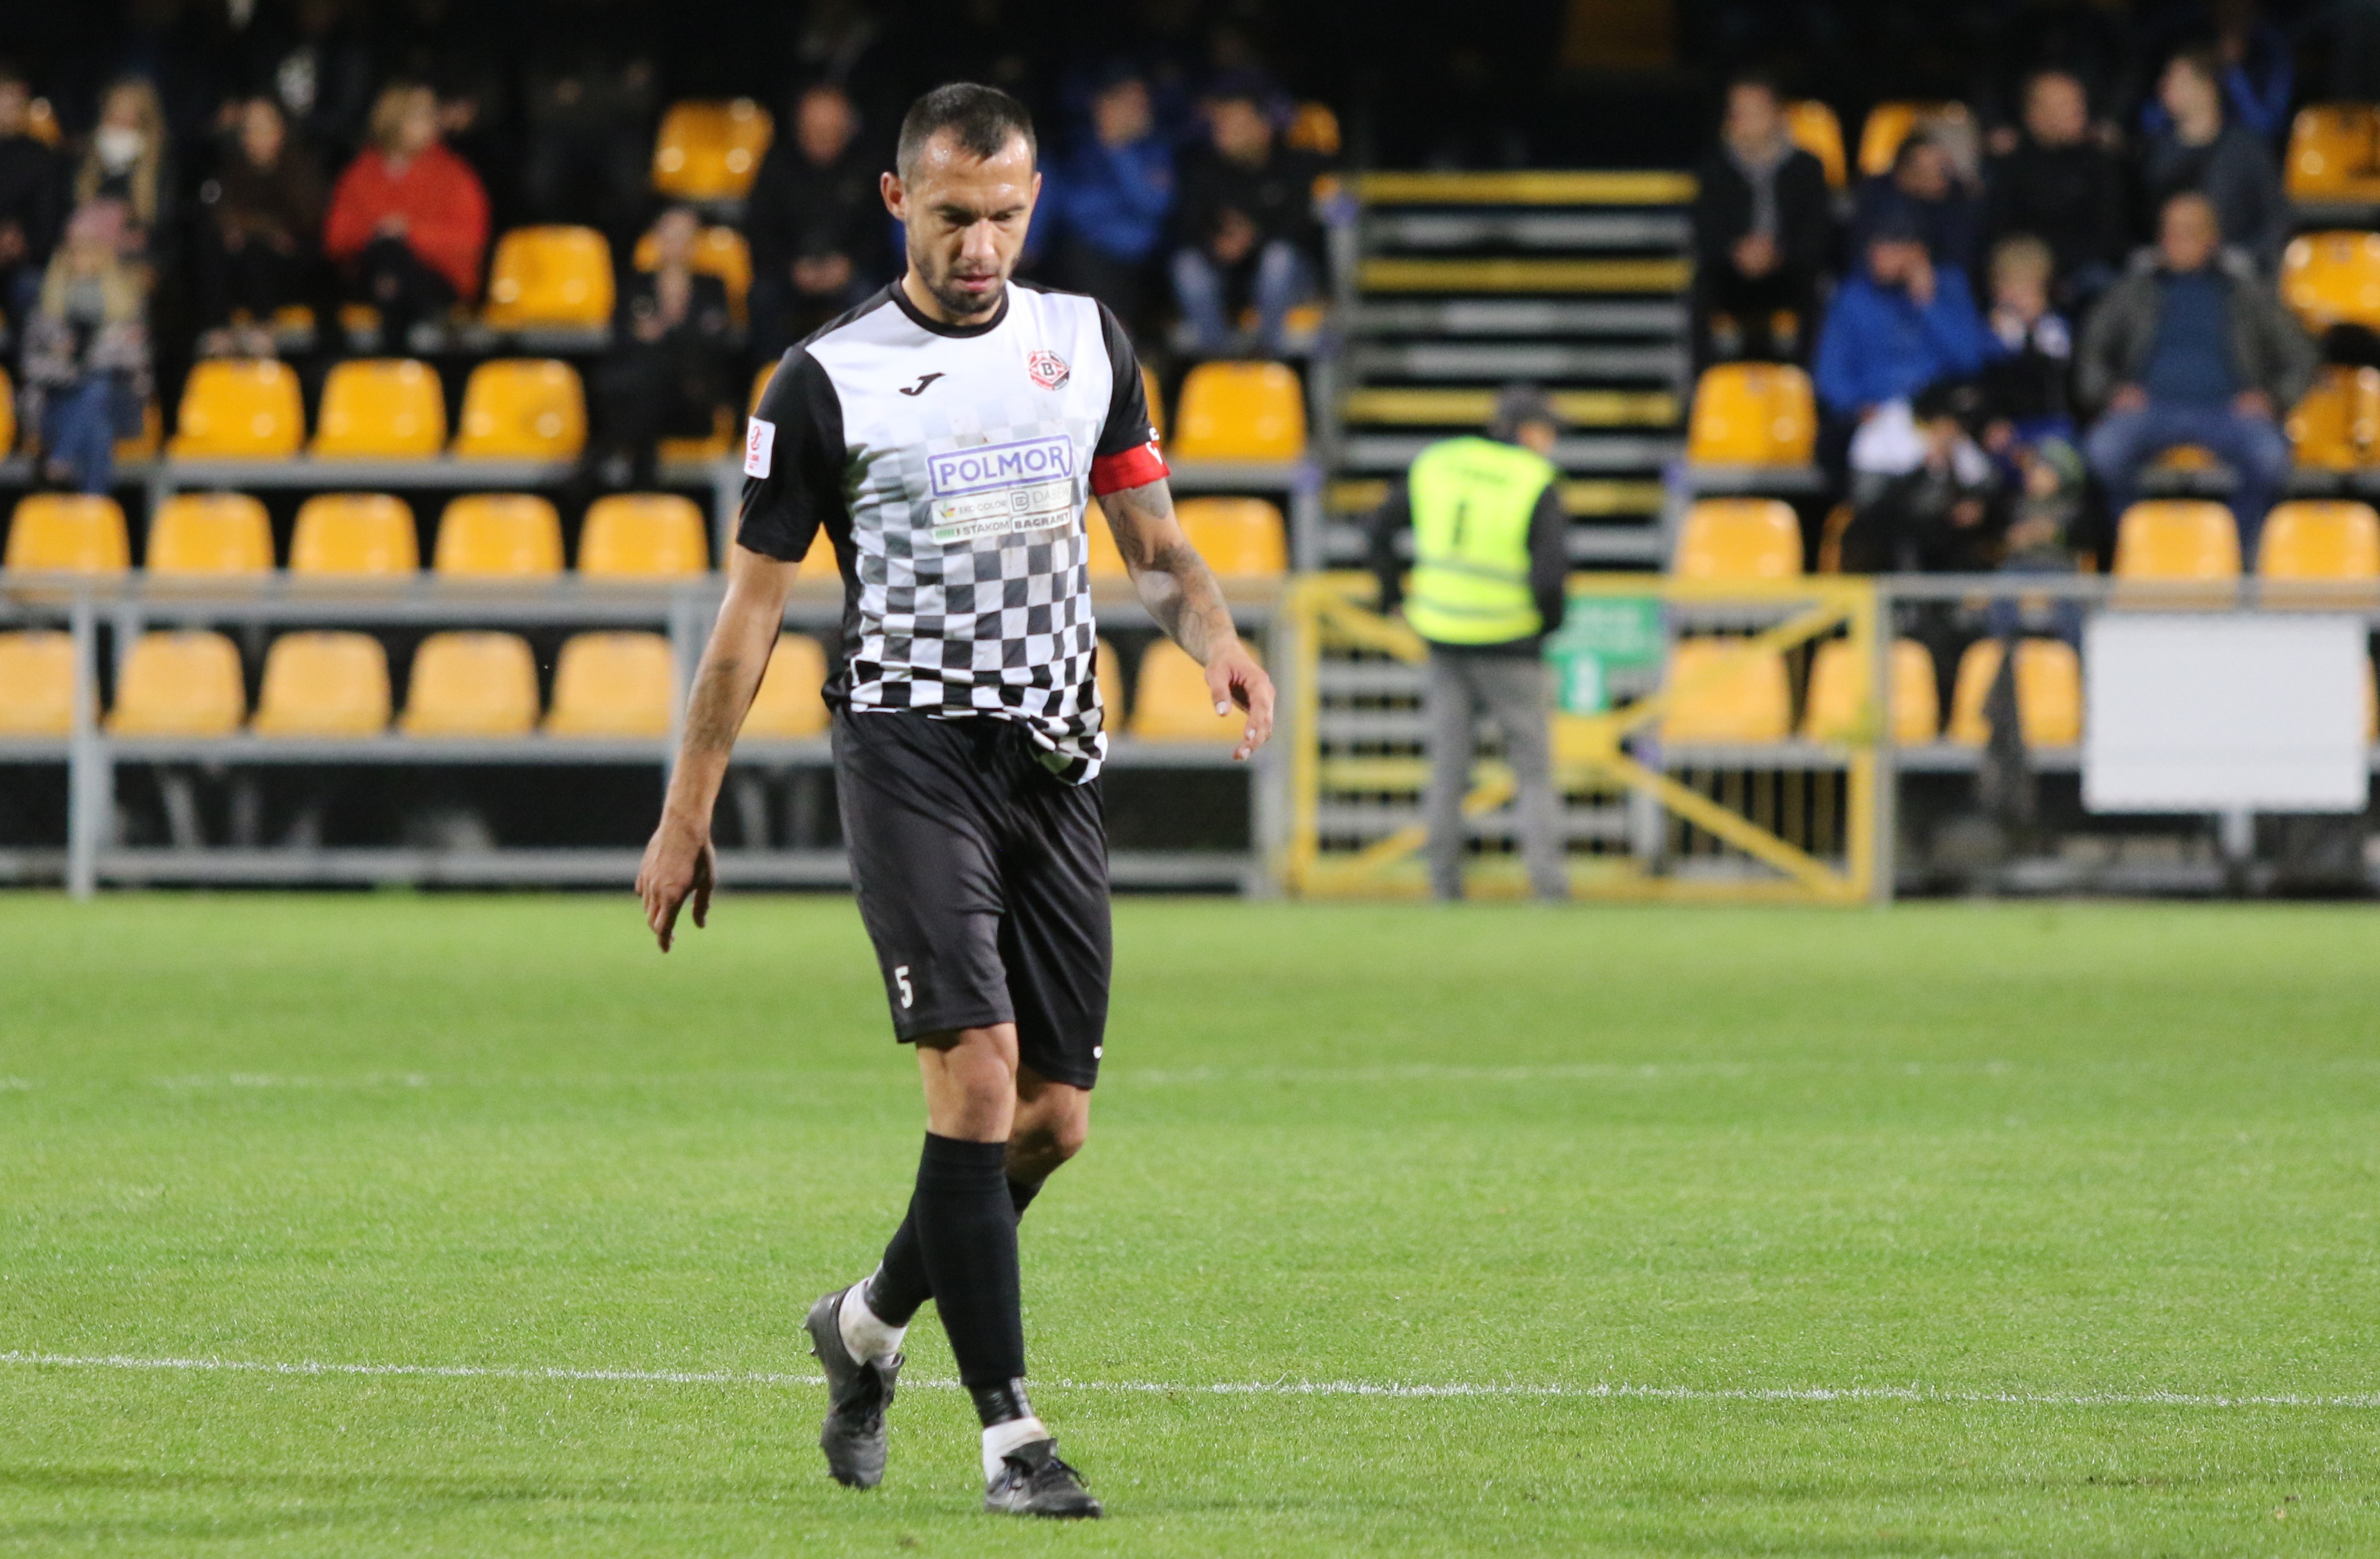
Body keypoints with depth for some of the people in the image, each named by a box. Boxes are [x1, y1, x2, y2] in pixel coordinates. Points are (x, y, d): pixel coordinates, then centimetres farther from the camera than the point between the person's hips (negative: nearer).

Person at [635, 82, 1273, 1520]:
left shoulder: (1086, 343, 11)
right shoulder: (829, 379, -1)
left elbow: (1155, 541, 17)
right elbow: (754, 604, 3)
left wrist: (1214, 633, -5)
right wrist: (688, 817, 3)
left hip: (1057, 755, 5)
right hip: (912, 742, -5)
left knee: (1055, 1117, 3)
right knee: (977, 1065, -19)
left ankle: (869, 1327, 29)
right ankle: (1010, 1431, -17)